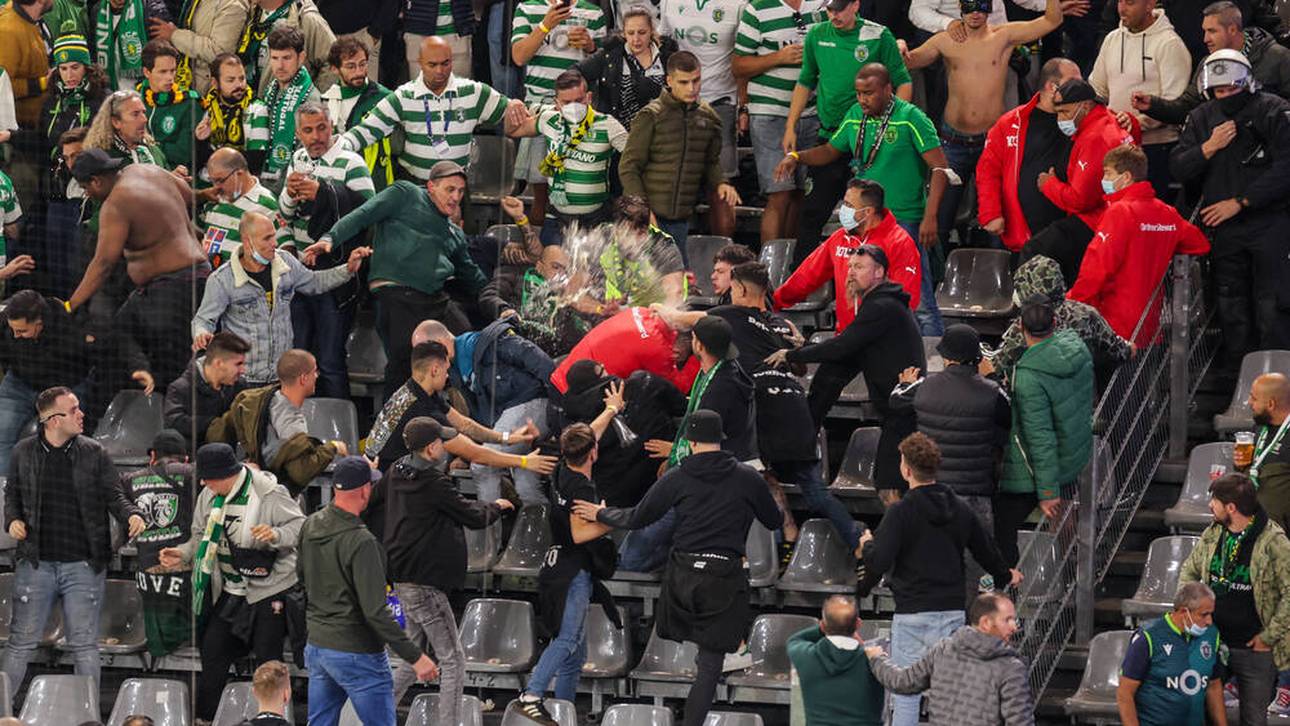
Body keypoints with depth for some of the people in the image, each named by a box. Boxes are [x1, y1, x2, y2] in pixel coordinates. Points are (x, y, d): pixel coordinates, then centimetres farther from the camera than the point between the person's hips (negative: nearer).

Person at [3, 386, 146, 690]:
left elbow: (112, 495, 6)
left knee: (85, 644, 3)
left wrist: (131, 515, -13)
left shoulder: (94, 453, 2)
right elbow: (13, 493, 16)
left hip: (83, 565, 0)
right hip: (36, 562, 0)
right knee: (21, 642, 4)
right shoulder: (24, 452, 4)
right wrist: (13, 519, -3)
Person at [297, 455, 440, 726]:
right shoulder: (361, 542, -22)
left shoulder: (310, 527, 2)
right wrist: (414, 656, -20)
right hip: (357, 653, -8)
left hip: (316, 647, 8)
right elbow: (375, 612, -24)